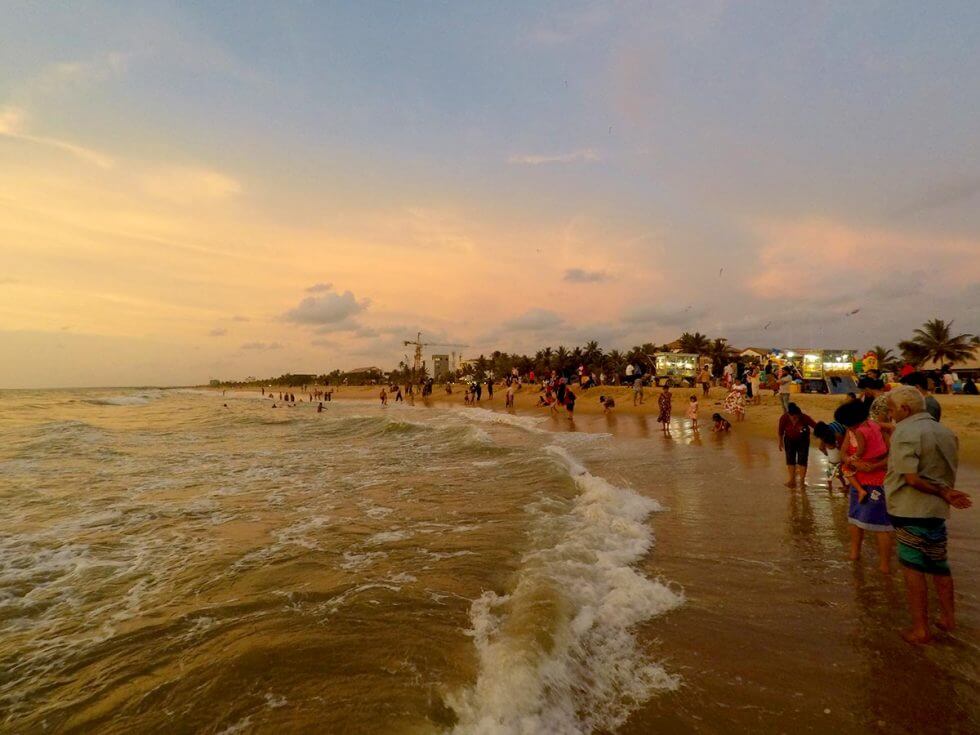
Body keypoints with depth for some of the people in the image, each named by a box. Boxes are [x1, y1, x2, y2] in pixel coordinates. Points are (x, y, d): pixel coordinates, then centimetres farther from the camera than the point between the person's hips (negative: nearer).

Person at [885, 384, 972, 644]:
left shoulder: (905, 432, -15)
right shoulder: (945, 432, 9)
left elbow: (911, 478, -23)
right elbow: (949, 474, 15)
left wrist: (944, 494, -12)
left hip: (911, 510, -7)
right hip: (937, 510, 7)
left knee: (913, 568, 3)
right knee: (939, 565, 21)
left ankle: (920, 629, 11)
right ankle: (948, 618, 34)